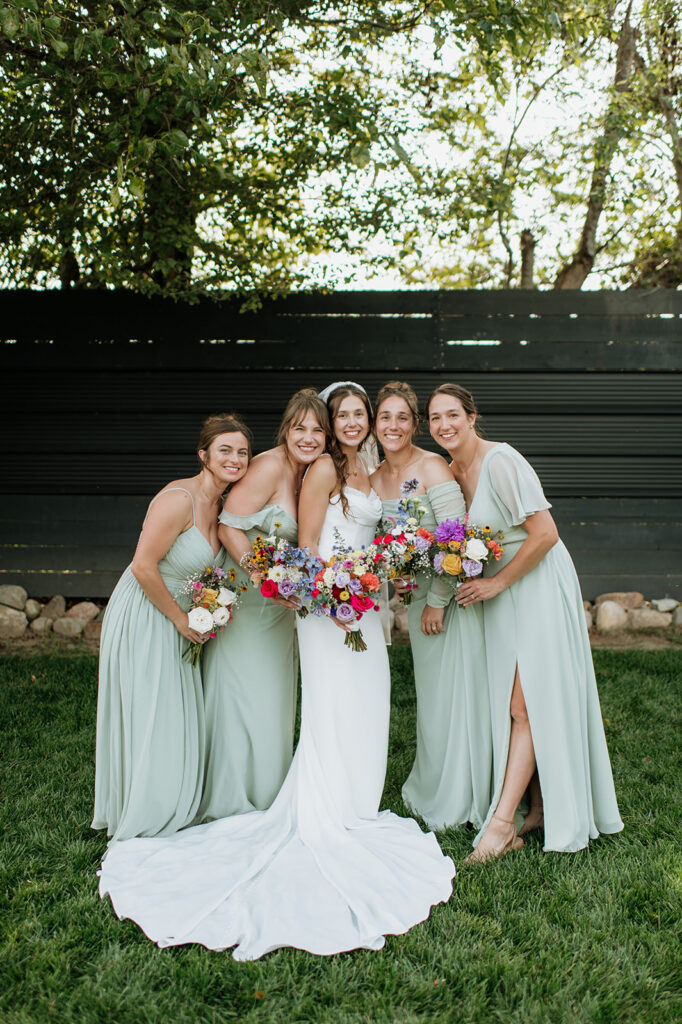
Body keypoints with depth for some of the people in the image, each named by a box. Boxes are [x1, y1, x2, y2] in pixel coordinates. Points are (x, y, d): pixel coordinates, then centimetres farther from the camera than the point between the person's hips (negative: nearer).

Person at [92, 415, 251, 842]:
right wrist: (180, 618, -15)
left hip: (178, 621, 8)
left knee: (179, 719, 16)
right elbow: (143, 566, -24)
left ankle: (172, 810, 35)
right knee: (149, 720, 3)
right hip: (144, 619, -8)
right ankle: (142, 819, 24)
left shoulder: (220, 504, 3)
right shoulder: (179, 499, -24)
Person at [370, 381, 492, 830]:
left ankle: (460, 801, 19)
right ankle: (430, 792, 32)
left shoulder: (433, 466, -15)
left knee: (455, 690, 2)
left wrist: (439, 601, -17)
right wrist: (399, 586, -1)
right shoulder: (376, 477, 6)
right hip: (416, 595, 7)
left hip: (451, 595, -6)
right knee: (429, 693, 16)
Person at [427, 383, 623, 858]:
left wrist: (495, 583, -16)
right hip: (499, 593, 8)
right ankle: (541, 808, 22)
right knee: (512, 704, 10)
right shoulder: (452, 471, 6)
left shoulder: (501, 461, -19)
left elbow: (545, 534, -23)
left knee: (526, 704, -6)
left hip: (539, 587, -8)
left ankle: (502, 822, -3)